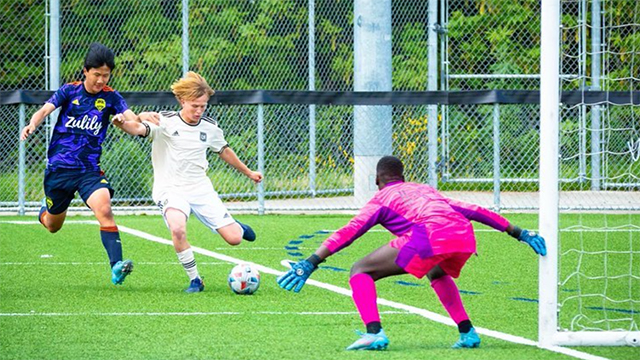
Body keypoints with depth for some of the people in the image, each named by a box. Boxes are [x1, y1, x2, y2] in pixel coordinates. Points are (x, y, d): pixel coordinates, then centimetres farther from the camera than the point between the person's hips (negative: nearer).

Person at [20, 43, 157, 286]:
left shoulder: (110, 97, 0)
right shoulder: (70, 91, -1)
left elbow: (131, 118, -14)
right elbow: (45, 110, -12)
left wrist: (142, 117, -37)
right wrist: (33, 124, -34)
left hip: (89, 170, -1)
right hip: (59, 166, 1)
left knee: (104, 208, -27)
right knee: (52, 225, 15)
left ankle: (116, 266, -33)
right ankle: (45, 210, 54)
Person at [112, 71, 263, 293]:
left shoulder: (210, 127, 3)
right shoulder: (165, 122, -11)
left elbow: (223, 151, 22)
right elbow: (139, 129, -29)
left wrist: (248, 172, 32)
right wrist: (123, 124, -51)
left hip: (201, 189, 3)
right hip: (170, 189, -3)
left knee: (234, 238, -4)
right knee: (177, 229, -34)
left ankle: (235, 226, 36)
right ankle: (195, 280, -14)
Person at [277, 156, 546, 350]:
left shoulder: (382, 198, 23)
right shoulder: (427, 191, 37)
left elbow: (348, 232, 10)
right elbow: (476, 212, 38)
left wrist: (310, 263, 5)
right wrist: (519, 233, 44)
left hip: (428, 238, -6)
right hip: (464, 236, 6)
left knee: (360, 272, 6)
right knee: (437, 273, 39)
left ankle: (373, 333, -13)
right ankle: (467, 333, 29)